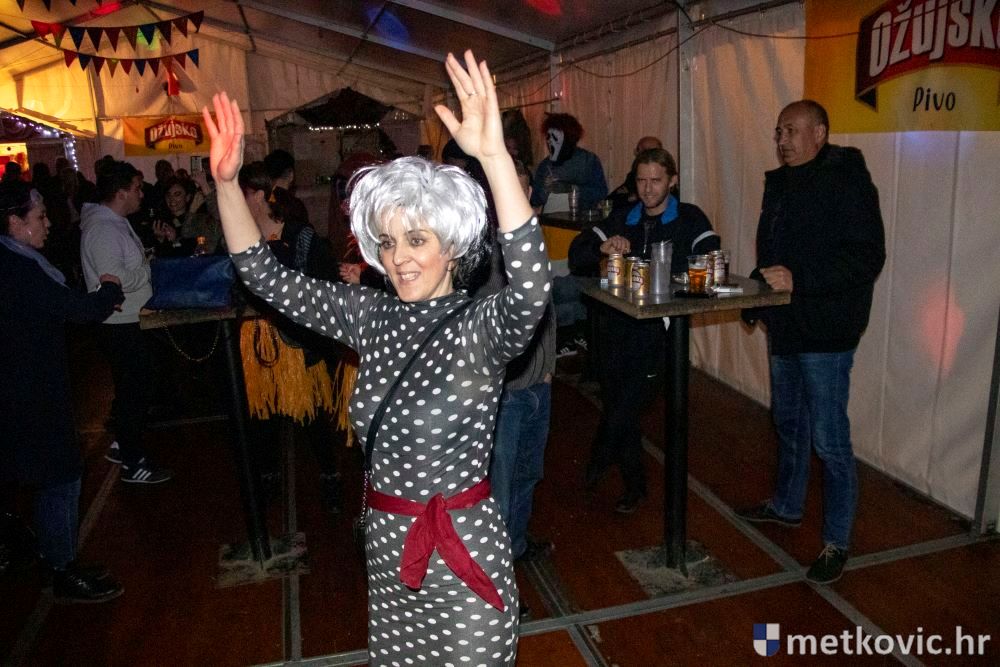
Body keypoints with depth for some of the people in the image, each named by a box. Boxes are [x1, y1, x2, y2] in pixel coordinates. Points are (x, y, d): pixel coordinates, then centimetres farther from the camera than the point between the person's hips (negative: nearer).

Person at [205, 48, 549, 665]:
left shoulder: (482, 327, -17)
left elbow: (531, 288, -40)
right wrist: (227, 181, -10)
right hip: (387, 546, 6)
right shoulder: (372, 317, -1)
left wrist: (495, 155, -48)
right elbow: (266, 276, 3)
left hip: (464, 551, -5)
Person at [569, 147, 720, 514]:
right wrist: (602, 248, -18)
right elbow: (576, 253, 4)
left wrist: (666, 272, -27)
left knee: (626, 407, -7)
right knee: (615, 405, 11)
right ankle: (634, 485, 33)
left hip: (658, 328, -4)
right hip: (616, 323, 4)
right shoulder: (622, 218, 11)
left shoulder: (690, 219, 0)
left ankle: (598, 462, 24)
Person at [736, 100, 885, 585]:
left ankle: (837, 542, 14)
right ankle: (787, 506, 39)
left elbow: (866, 258, -22)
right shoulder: (781, 183, 12)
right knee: (788, 423, 21)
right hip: (785, 327, 8)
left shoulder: (846, 183, -14)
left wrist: (798, 279, -29)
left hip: (825, 332, -8)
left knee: (828, 440, -2)